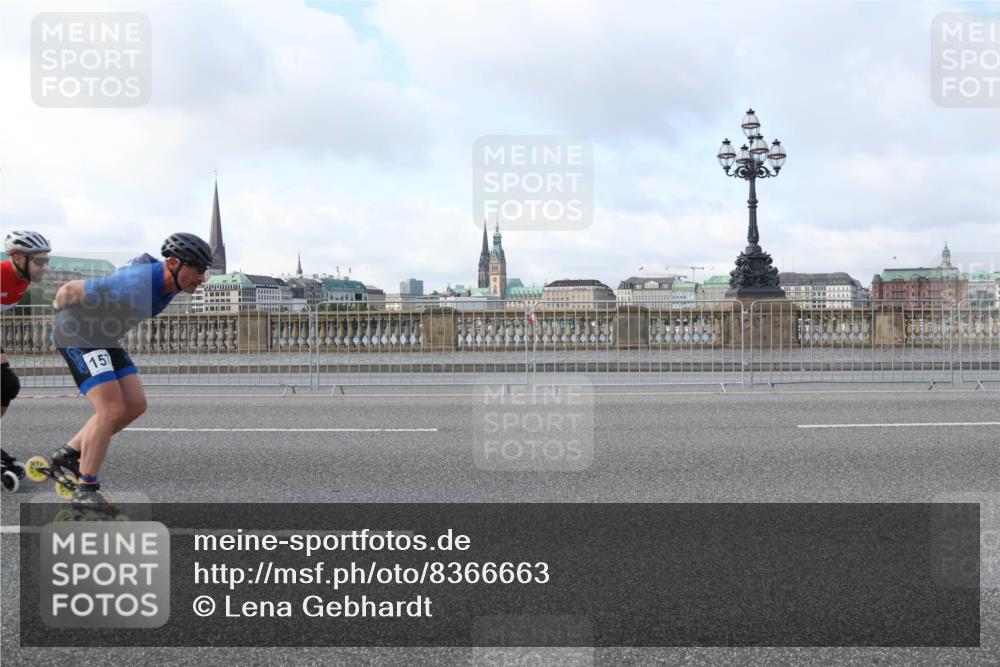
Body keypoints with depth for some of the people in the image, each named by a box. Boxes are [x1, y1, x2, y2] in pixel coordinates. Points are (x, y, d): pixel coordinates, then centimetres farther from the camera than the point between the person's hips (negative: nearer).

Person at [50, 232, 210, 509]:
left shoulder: (169, 285, -7)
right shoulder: (132, 286, -36)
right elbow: (70, 289, -24)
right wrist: (58, 307, 0)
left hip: (105, 339, 9)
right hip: (77, 335, -9)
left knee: (135, 405, 3)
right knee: (112, 409, -17)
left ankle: (69, 453, 17)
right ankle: (85, 491, -7)